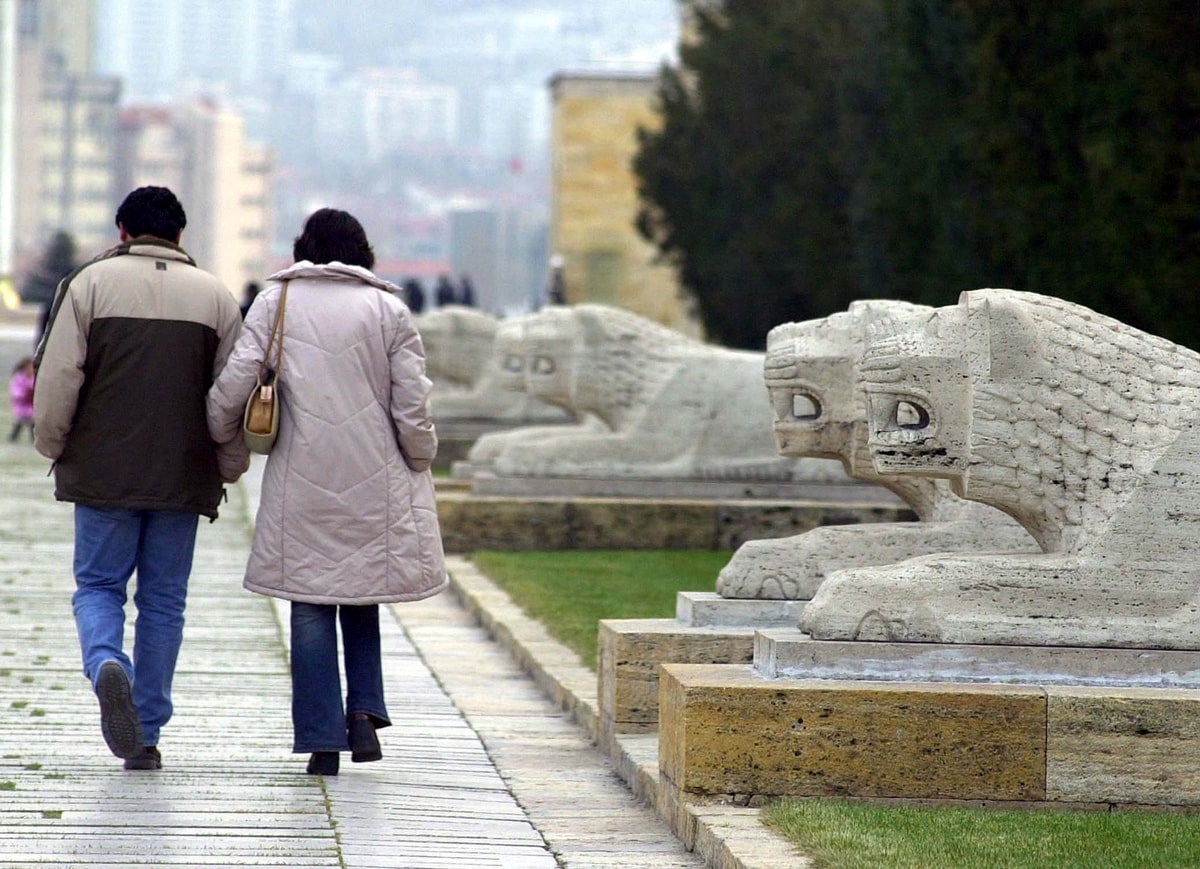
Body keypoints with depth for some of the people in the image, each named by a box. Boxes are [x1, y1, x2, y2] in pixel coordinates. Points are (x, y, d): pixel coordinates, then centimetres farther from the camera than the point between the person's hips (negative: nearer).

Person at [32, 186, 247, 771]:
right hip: (182, 479, 2)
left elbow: (56, 378, -4)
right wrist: (228, 469, 17)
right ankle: (146, 735, 7)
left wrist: (52, 445, 11)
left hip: (103, 474, -1)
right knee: (163, 601, 9)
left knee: (97, 586, 10)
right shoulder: (214, 296, 6)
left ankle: (108, 665, -21)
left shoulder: (90, 283, 0)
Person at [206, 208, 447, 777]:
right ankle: (364, 709, 0)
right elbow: (413, 408, -3)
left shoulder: (277, 301, 1)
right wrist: (421, 463, 14)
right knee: (361, 597, 18)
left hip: (301, 481, 0)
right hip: (374, 483, 0)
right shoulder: (387, 309, 0)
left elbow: (233, 385, -6)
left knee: (311, 608, 5)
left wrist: (221, 435, 13)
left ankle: (322, 740, 2)